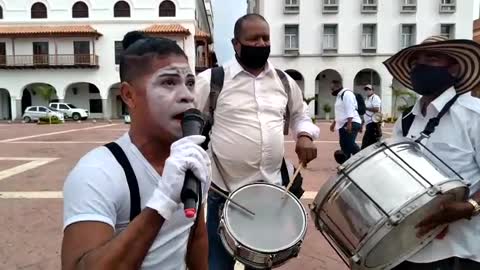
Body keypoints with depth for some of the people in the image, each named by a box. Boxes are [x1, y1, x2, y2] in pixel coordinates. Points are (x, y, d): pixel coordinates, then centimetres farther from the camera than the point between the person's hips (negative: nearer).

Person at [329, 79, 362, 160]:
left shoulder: (347, 93, -10)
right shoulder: (339, 96, 21)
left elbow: (350, 110, -20)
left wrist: (349, 123, -27)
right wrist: (334, 123, 30)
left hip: (351, 124, -10)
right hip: (343, 124, 10)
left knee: (350, 144, -21)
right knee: (344, 145, 8)